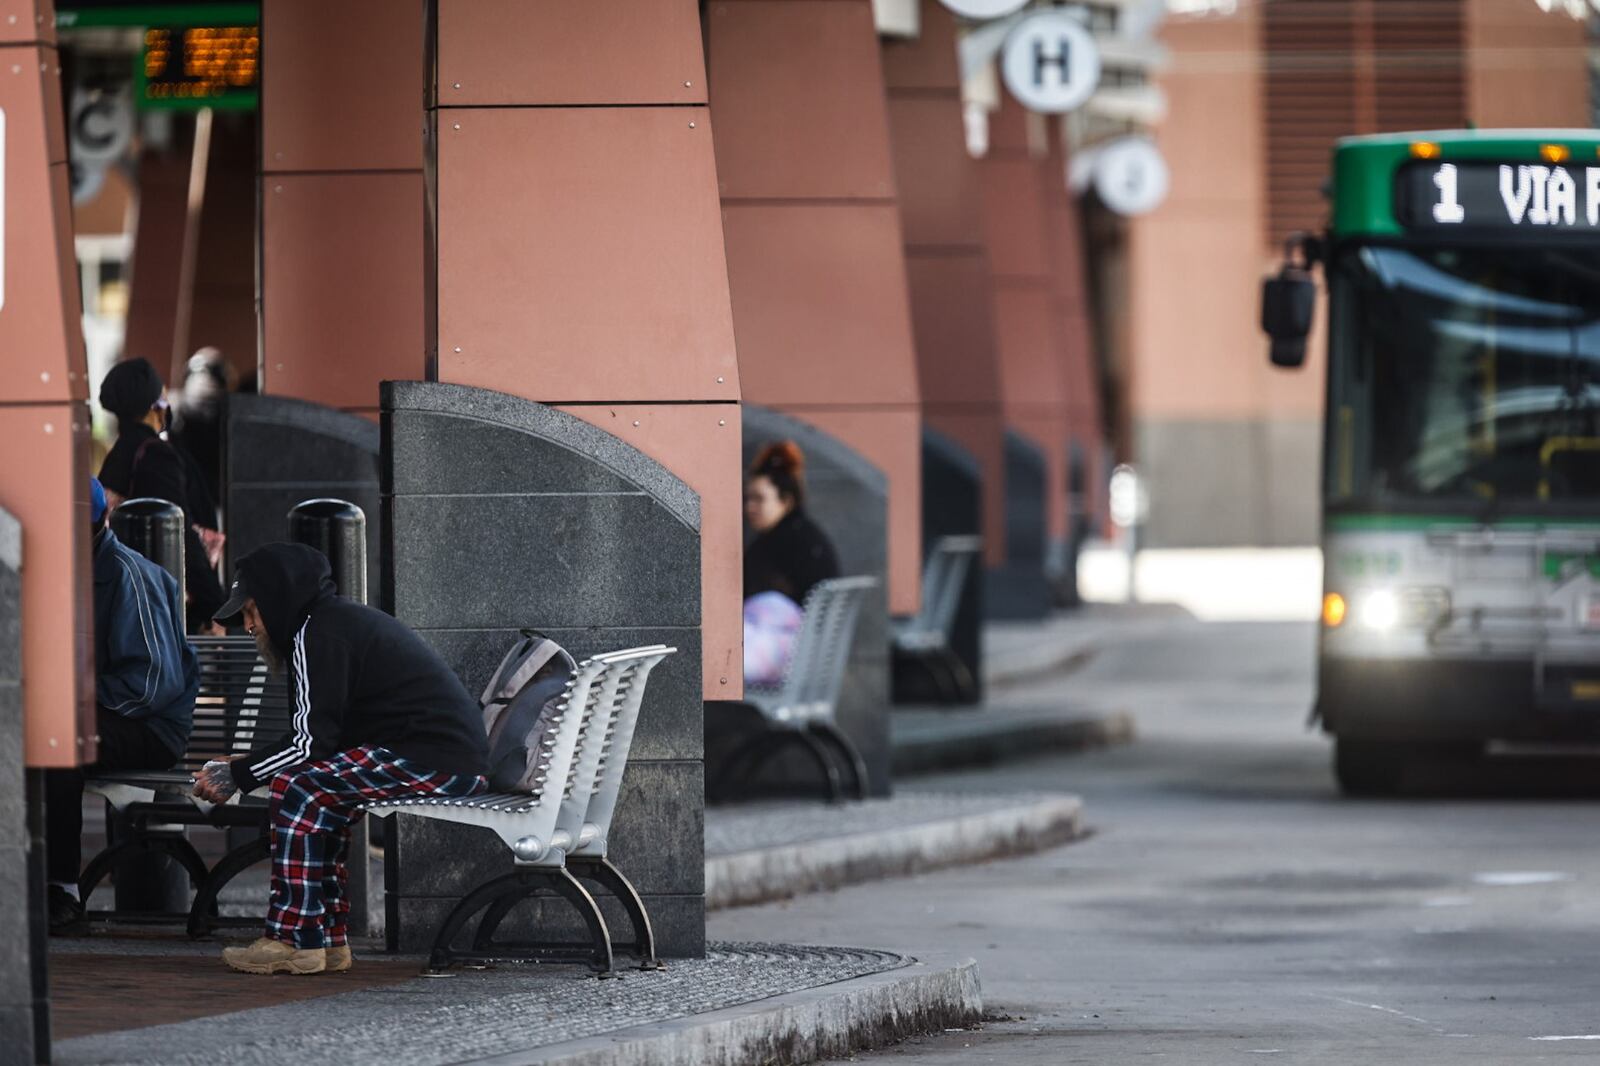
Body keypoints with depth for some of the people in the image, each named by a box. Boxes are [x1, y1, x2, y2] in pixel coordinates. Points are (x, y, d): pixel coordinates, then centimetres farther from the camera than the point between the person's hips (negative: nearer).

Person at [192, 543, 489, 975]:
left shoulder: (317, 633, -8)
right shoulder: (342, 619, 24)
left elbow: (312, 740, -13)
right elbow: (319, 741, 24)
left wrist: (237, 776, -4)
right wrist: (245, 767, 17)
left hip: (436, 758, -11)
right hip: (460, 758, 11)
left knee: (296, 788, -14)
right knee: (318, 789, 20)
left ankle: (294, 941, -12)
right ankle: (327, 940, 15)